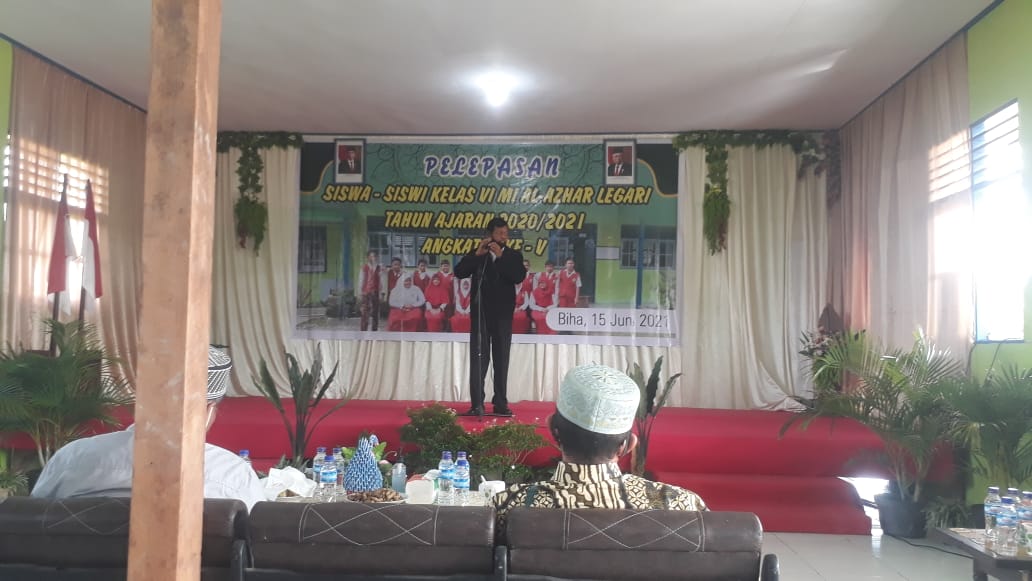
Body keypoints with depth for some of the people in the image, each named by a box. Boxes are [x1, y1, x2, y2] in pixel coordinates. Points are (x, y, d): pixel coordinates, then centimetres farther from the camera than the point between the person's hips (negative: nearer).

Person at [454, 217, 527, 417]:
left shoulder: (514, 255, 5)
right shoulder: (477, 254, 5)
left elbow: (519, 277, -12)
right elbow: (459, 272, -7)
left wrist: (501, 256, -17)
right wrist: (477, 254, -16)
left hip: (503, 314, 1)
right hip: (480, 312, -1)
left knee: (501, 359, 5)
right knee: (479, 358, -3)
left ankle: (500, 403, 10)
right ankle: (477, 404, -3)